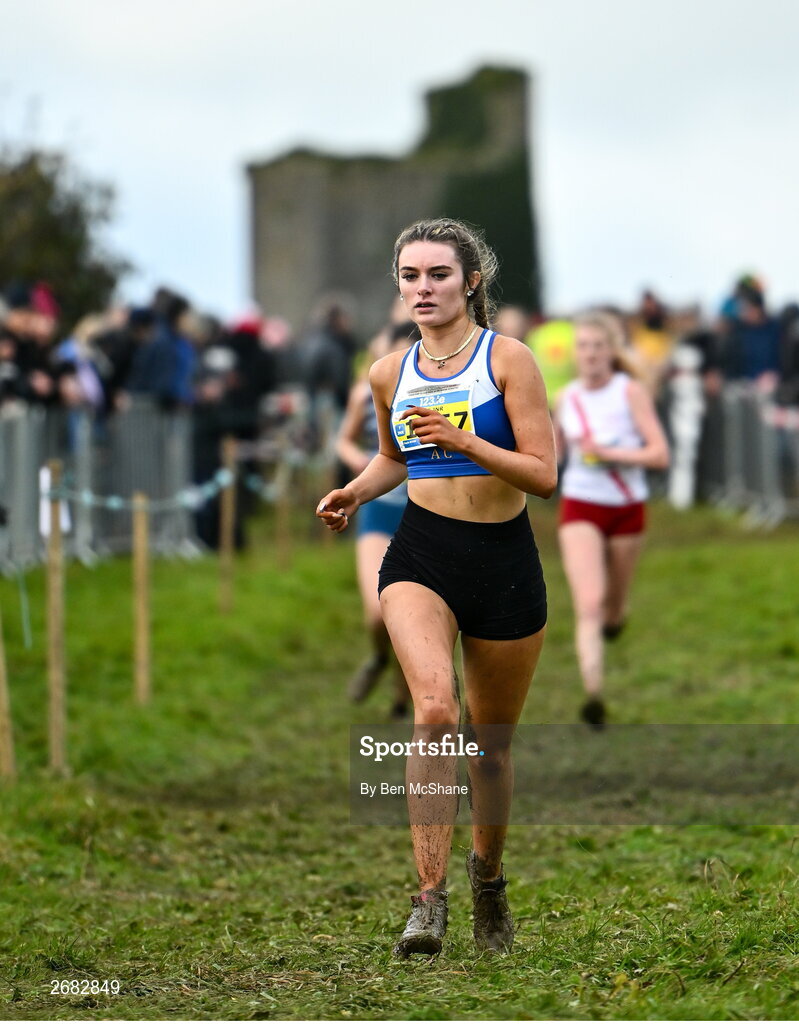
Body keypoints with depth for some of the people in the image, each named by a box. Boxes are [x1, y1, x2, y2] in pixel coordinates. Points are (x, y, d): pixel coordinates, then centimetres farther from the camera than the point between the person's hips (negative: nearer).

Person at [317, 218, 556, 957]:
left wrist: (461, 440, -21)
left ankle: (488, 870, 40)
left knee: (492, 743, 11)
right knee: (435, 710, -25)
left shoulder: (508, 359, -4)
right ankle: (430, 898, -25)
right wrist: (355, 493, 7)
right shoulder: (390, 374, 8)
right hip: (420, 557, 1)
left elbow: (545, 475, -10)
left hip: (505, 563, -1)